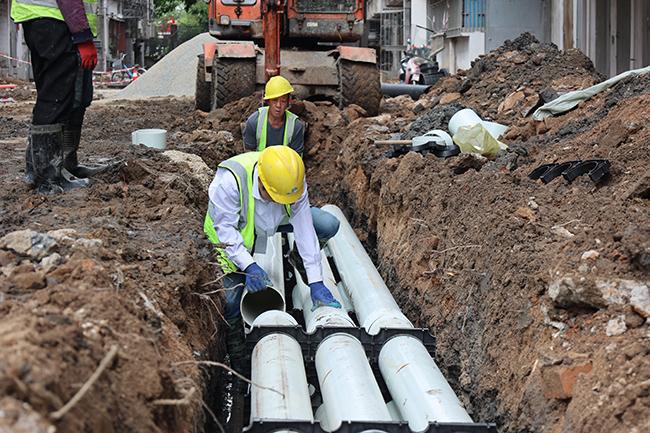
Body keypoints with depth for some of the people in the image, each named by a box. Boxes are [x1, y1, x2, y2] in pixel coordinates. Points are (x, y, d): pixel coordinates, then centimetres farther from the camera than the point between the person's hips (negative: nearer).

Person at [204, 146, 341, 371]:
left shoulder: (294, 181, -30)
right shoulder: (229, 180, -43)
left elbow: (304, 229, -26)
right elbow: (225, 229, -32)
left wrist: (316, 282, -26)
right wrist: (249, 266, -38)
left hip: (275, 221, 4)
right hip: (230, 232, -3)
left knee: (329, 226, -12)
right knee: (233, 297, -9)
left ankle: (297, 260, 17)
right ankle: (236, 358, 13)